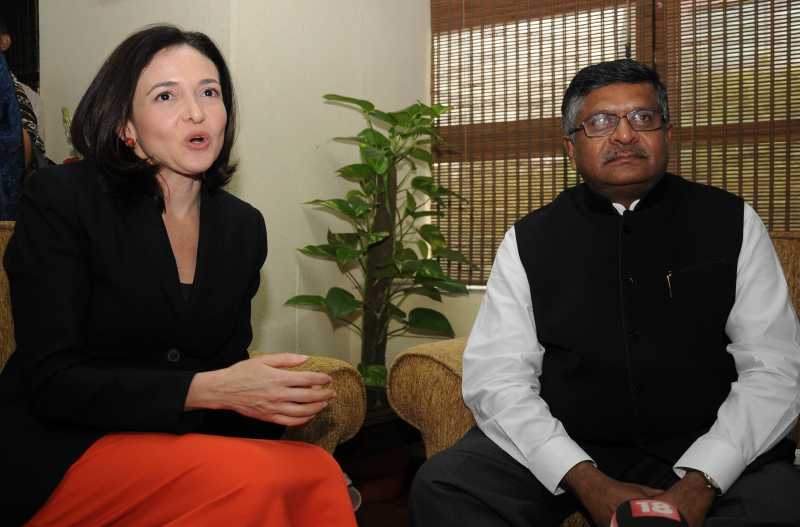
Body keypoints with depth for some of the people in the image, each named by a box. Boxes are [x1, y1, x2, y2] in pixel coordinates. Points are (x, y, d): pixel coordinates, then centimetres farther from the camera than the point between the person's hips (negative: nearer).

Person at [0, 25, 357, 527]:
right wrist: (205, 390, -26)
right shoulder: (59, 200, -9)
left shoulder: (243, 226, 6)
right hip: (61, 457, -4)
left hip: (178, 447, 5)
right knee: (259, 480, -31)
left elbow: (227, 367, 10)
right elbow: (52, 382, -14)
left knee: (317, 471, -26)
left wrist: (278, 396, -14)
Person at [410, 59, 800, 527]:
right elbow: (495, 377, -3)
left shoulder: (730, 223, 5)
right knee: (441, 486, -21)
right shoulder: (528, 241, 5)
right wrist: (586, 480, -17)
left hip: (704, 451, -1)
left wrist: (700, 481, -15)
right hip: (561, 449, 2)